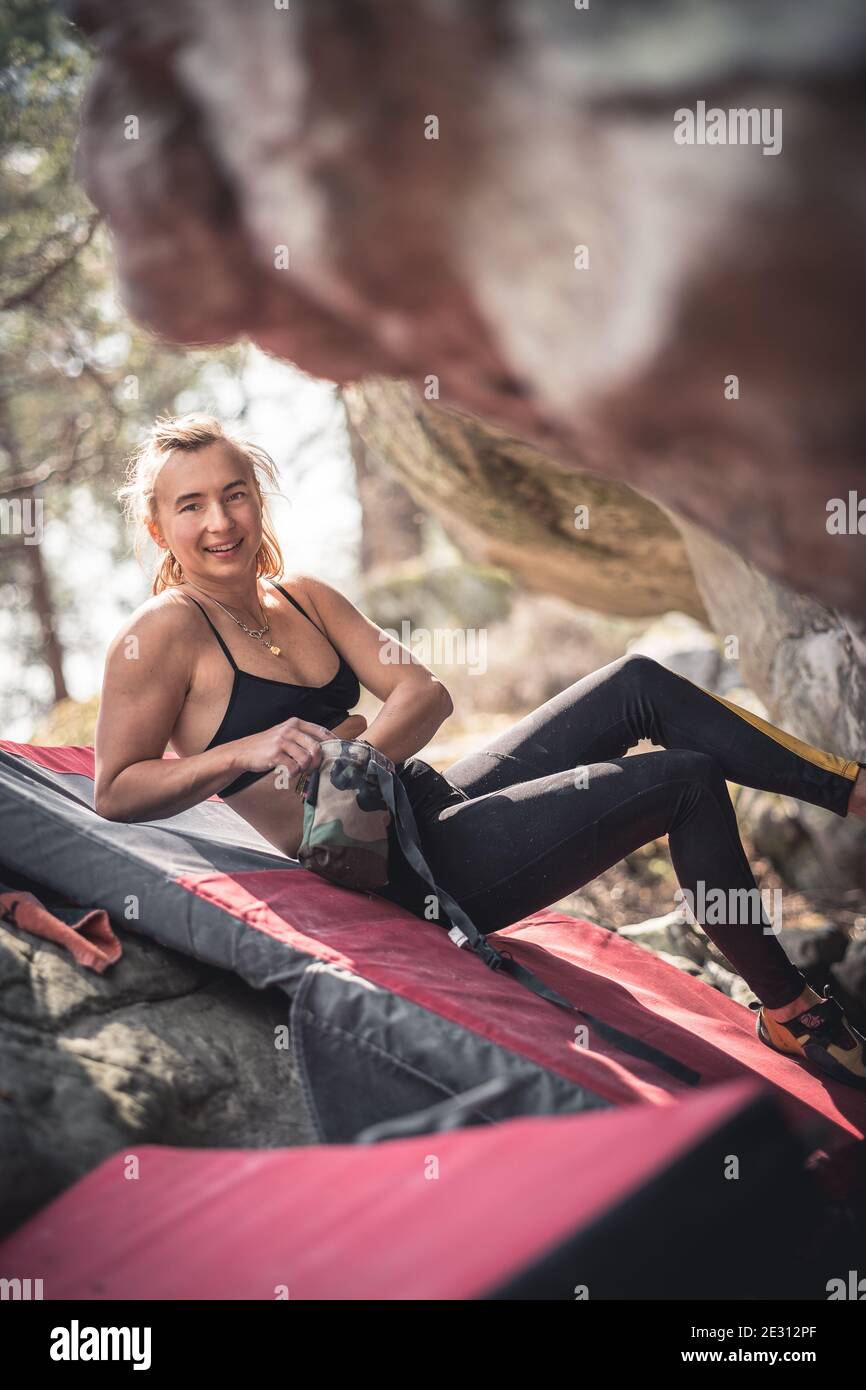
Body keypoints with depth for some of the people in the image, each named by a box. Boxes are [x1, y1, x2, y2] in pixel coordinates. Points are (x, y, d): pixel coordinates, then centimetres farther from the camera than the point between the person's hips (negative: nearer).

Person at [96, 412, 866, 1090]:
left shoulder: (305, 599, 9)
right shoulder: (165, 629, -11)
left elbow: (427, 695, 2)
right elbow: (115, 792, -13)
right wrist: (247, 752, -26)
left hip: (435, 799, 7)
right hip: (405, 864, -7)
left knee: (642, 684, -4)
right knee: (686, 780, -11)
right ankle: (794, 1010, 3)